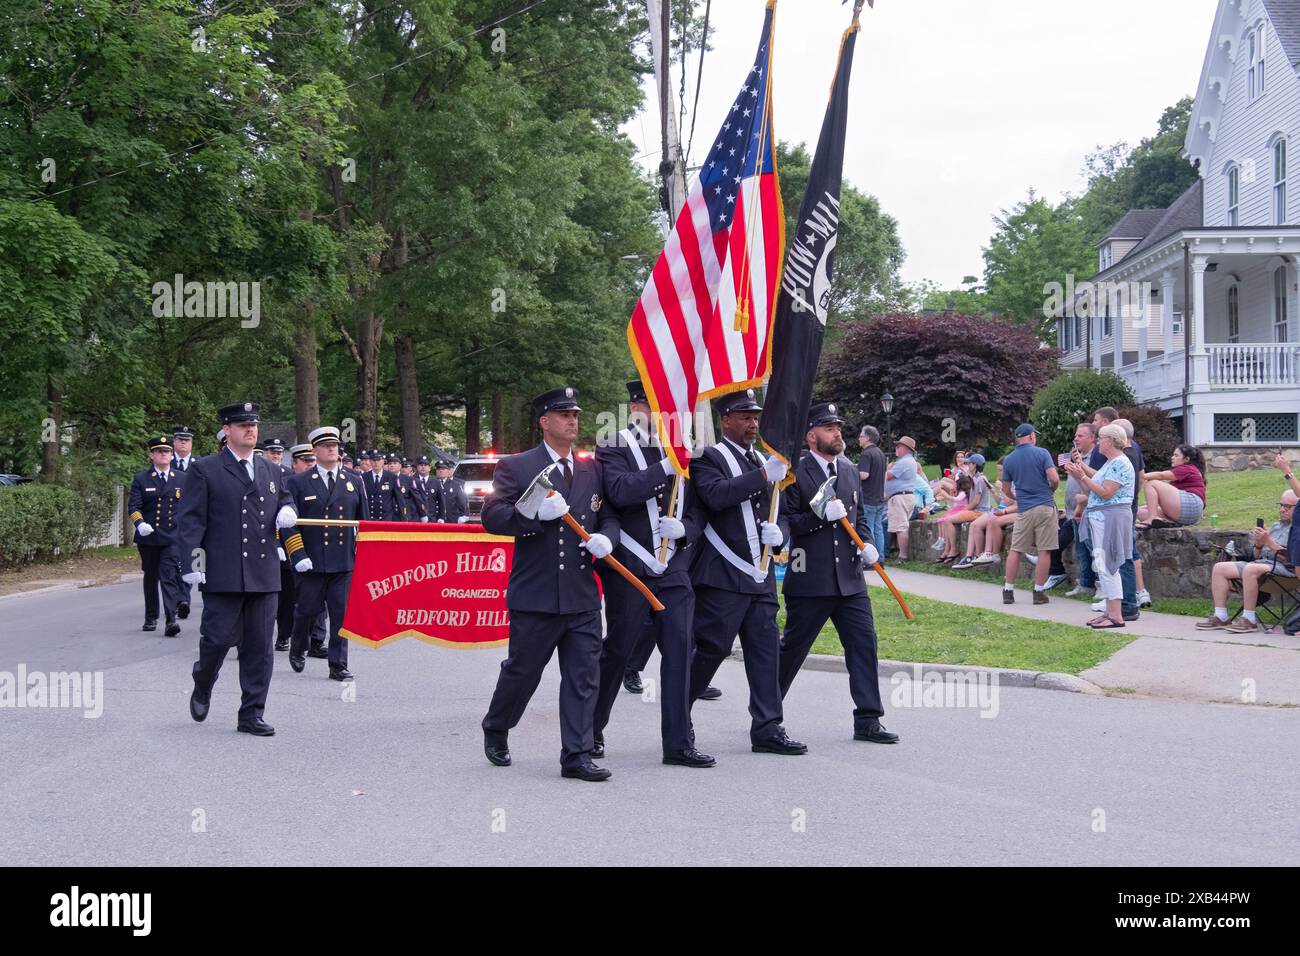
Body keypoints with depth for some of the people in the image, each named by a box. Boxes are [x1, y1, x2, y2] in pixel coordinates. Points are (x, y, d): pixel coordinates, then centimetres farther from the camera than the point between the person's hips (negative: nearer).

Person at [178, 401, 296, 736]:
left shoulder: (270, 470, 17)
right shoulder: (205, 470, 1)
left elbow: (284, 497, 33)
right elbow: (192, 519, -4)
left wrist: (287, 511, 8)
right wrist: (193, 561, -13)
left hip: (264, 574, 5)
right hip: (223, 574, -5)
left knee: (259, 646, 4)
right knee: (219, 637, -5)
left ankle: (252, 715, 11)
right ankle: (202, 689, 25)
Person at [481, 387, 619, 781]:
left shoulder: (592, 469, 13)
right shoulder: (515, 467, -2)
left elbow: (609, 514, 17)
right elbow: (492, 516, -11)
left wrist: (606, 537, -5)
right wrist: (537, 513, -25)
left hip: (582, 596, 4)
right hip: (535, 596, -4)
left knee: (584, 675, 0)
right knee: (522, 671, 9)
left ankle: (577, 755, 4)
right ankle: (496, 731, 34)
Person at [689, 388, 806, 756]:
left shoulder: (761, 461, 18)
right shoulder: (709, 457, -5)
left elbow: (779, 514, 25)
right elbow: (715, 495, -25)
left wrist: (778, 533, 2)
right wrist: (763, 475, -30)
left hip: (760, 576, 8)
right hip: (723, 577, -7)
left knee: (766, 649, 5)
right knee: (712, 648, -5)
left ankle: (767, 728, 9)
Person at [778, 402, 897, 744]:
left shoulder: (849, 470, 13)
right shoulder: (795, 472, -8)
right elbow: (785, 522, -12)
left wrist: (867, 543, 3)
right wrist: (821, 516, -22)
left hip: (849, 578, 6)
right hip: (809, 580, -6)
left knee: (864, 643, -1)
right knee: (793, 648, 5)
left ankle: (868, 720, 4)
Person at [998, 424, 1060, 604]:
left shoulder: (1009, 460, 6)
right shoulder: (1042, 453, -4)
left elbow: (1006, 490, 11)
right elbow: (1054, 478, -12)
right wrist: (1050, 491, 9)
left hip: (1024, 510, 3)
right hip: (1045, 507, -3)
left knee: (1015, 550, 9)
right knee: (1044, 551, 2)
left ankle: (1008, 590, 9)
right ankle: (1039, 592, 2)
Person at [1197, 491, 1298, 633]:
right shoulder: (1276, 526, 25)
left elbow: (1292, 558, -15)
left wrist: (1268, 542, -15)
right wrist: (1259, 545, 0)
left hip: (1284, 568, -9)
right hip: (1262, 562, 9)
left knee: (1250, 569, -37)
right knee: (1220, 568, -5)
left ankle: (1249, 620, -30)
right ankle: (1220, 617, -10)